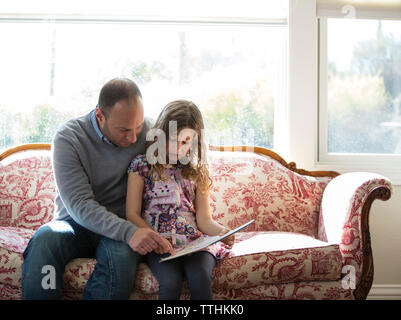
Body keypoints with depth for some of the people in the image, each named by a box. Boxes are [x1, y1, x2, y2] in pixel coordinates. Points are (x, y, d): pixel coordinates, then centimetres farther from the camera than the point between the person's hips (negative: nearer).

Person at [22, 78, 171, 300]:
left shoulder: (147, 131, -3)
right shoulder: (68, 138, -12)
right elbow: (79, 205, -20)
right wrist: (128, 232, -35)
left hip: (124, 226, 1)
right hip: (75, 223, 0)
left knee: (120, 253, -36)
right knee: (43, 240, -34)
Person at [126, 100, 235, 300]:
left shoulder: (196, 172, 16)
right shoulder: (142, 165, 7)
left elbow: (204, 219, 13)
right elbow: (132, 214, 3)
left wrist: (222, 231, -9)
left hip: (195, 241, 2)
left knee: (200, 279, -29)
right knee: (170, 282, -32)